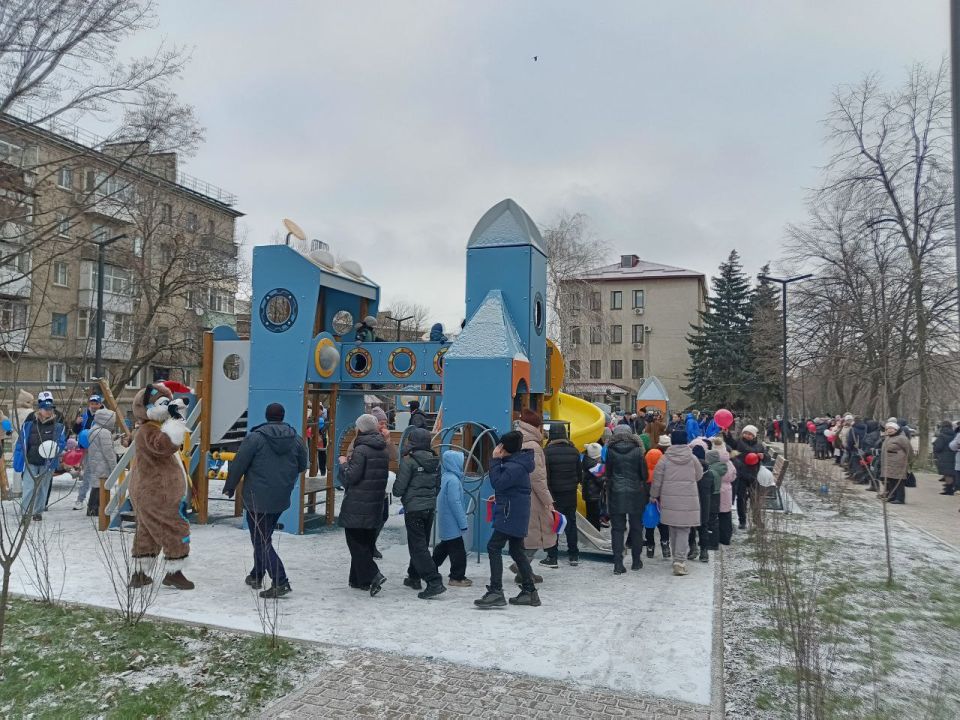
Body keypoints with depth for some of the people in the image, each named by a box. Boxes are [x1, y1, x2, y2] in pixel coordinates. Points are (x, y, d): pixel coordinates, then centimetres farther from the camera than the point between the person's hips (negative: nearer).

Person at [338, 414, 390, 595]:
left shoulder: (361, 450, -15)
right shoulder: (384, 450, 10)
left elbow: (351, 477, -18)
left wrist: (344, 463, 1)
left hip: (357, 506, -8)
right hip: (376, 505, 8)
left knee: (356, 543, 0)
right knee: (367, 544, 15)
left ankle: (373, 575, -13)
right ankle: (359, 580, 22)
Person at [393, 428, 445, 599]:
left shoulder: (409, 461, -15)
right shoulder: (435, 462, 7)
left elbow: (398, 489, -13)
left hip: (413, 509, -7)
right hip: (430, 508, 7)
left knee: (418, 546, -4)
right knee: (421, 543, 20)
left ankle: (434, 582, -12)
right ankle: (414, 577, 33)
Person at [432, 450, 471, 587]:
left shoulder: (446, 477, 9)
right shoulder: (453, 480, -21)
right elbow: (455, 503, -22)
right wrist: (463, 523, -17)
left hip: (446, 523, 10)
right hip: (452, 523, -10)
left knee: (443, 547, 21)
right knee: (458, 550, -1)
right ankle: (457, 577, 6)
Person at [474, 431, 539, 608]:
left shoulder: (516, 467, -21)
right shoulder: (516, 462, 12)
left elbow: (497, 482, -22)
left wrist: (496, 460, -18)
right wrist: (499, 496, 12)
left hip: (511, 514, -11)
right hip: (517, 513, 11)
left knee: (494, 547, -8)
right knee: (517, 550, 14)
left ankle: (495, 592, -8)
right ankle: (529, 592, 20)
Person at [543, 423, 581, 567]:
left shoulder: (547, 451, -14)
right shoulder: (574, 450, 2)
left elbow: (545, 474, -13)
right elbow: (579, 472, 8)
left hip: (554, 492, -4)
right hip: (571, 492, 4)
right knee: (571, 522, 13)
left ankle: (552, 557, 4)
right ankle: (574, 555, 19)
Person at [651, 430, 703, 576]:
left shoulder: (665, 459, -3)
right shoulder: (692, 458, -2)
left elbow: (657, 480, 0)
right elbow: (699, 475, 12)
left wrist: (654, 495, 13)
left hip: (670, 499, 1)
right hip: (688, 499, -1)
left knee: (673, 529, 15)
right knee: (684, 530, 0)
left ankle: (677, 558, 26)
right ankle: (680, 561, -11)